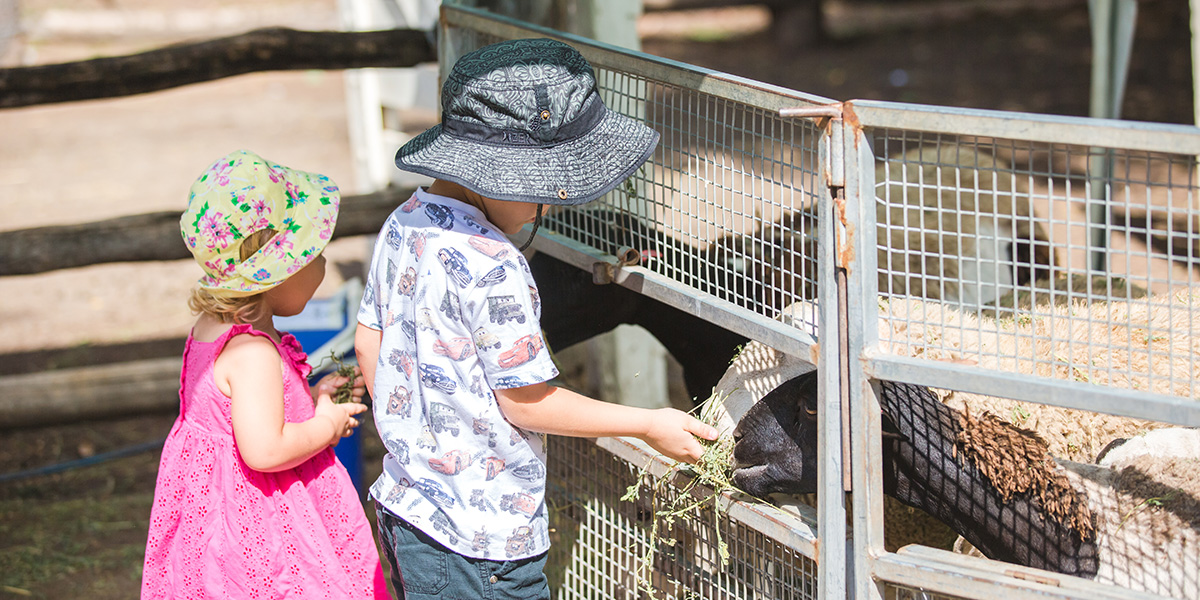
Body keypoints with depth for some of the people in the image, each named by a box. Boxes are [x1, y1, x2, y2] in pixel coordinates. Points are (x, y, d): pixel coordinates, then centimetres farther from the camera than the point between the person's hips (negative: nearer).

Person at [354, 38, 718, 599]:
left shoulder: (403, 225, 3)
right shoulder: (491, 267, -23)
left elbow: (368, 342, 14)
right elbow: (525, 401, -17)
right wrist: (648, 424, -8)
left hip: (403, 504, 9)